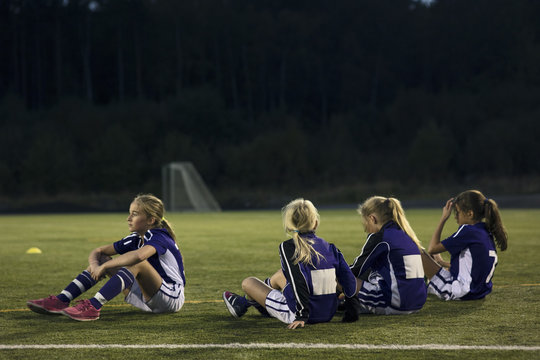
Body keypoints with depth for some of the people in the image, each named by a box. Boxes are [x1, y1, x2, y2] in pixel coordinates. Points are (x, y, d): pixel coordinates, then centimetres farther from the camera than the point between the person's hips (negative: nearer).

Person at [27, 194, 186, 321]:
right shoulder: (135, 239, 7)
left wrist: (104, 266, -33)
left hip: (172, 298, -8)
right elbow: (97, 251, 9)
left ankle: (93, 306, -42)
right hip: (146, 298, 8)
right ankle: (61, 300, -12)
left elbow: (139, 255, -41)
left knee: (136, 263, -34)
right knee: (100, 259, 2)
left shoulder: (159, 237, -18)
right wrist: (95, 264, -16)